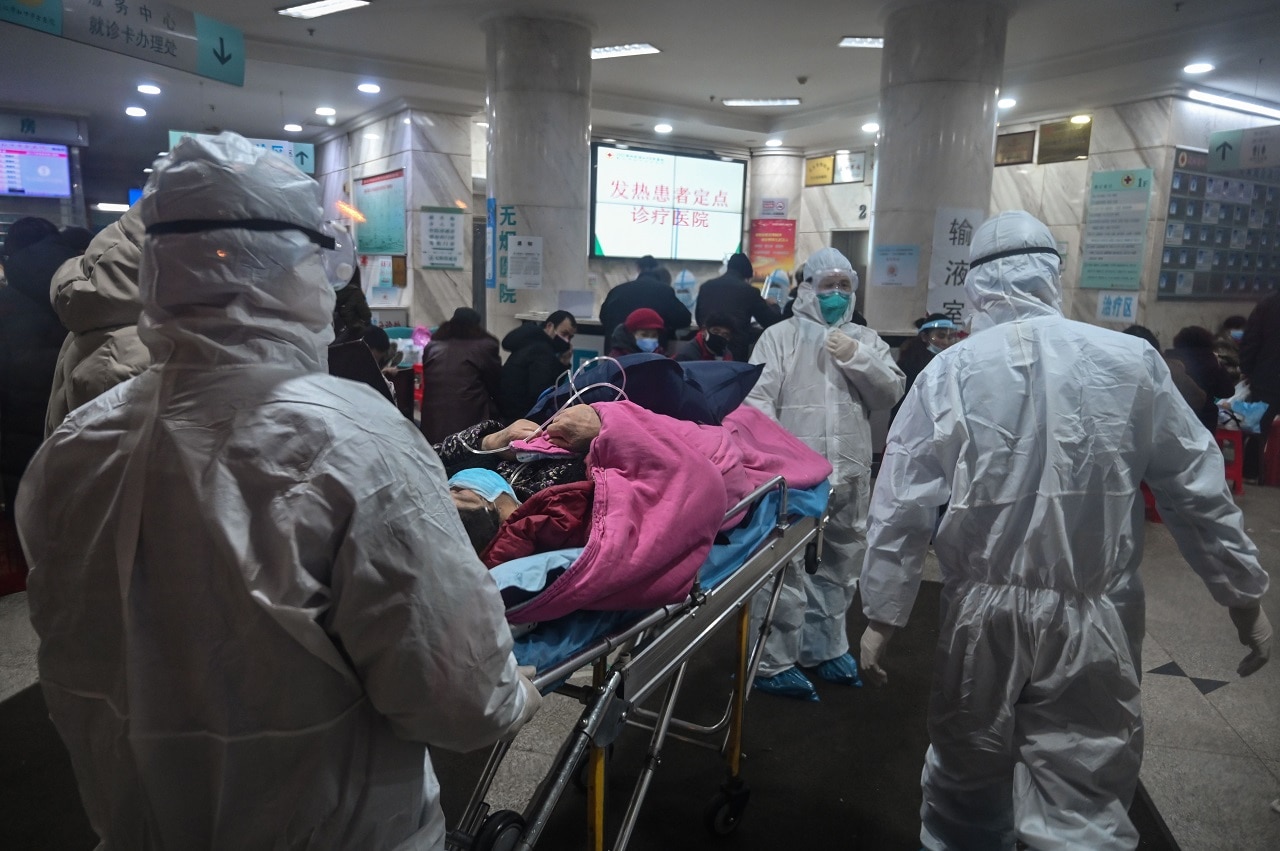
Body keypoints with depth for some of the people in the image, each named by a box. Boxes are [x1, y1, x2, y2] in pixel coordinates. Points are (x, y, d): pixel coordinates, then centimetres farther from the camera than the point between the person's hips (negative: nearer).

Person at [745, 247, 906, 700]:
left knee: (838, 567, 17)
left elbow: (891, 391, 4)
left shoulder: (865, 339, 14)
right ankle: (773, 663, 6)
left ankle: (824, 649, 34)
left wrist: (856, 358, -9)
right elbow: (758, 399, -7)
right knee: (785, 569, -5)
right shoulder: (780, 336, 1)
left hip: (848, 474, 6)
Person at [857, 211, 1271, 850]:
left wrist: (882, 615, 1)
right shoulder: (1131, 361, -3)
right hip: (1094, 618, 0)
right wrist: (1244, 595, 16)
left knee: (967, 777, 18)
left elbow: (900, 505, -6)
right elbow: (1196, 490, 4)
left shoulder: (947, 373, -6)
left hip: (984, 612, 0)